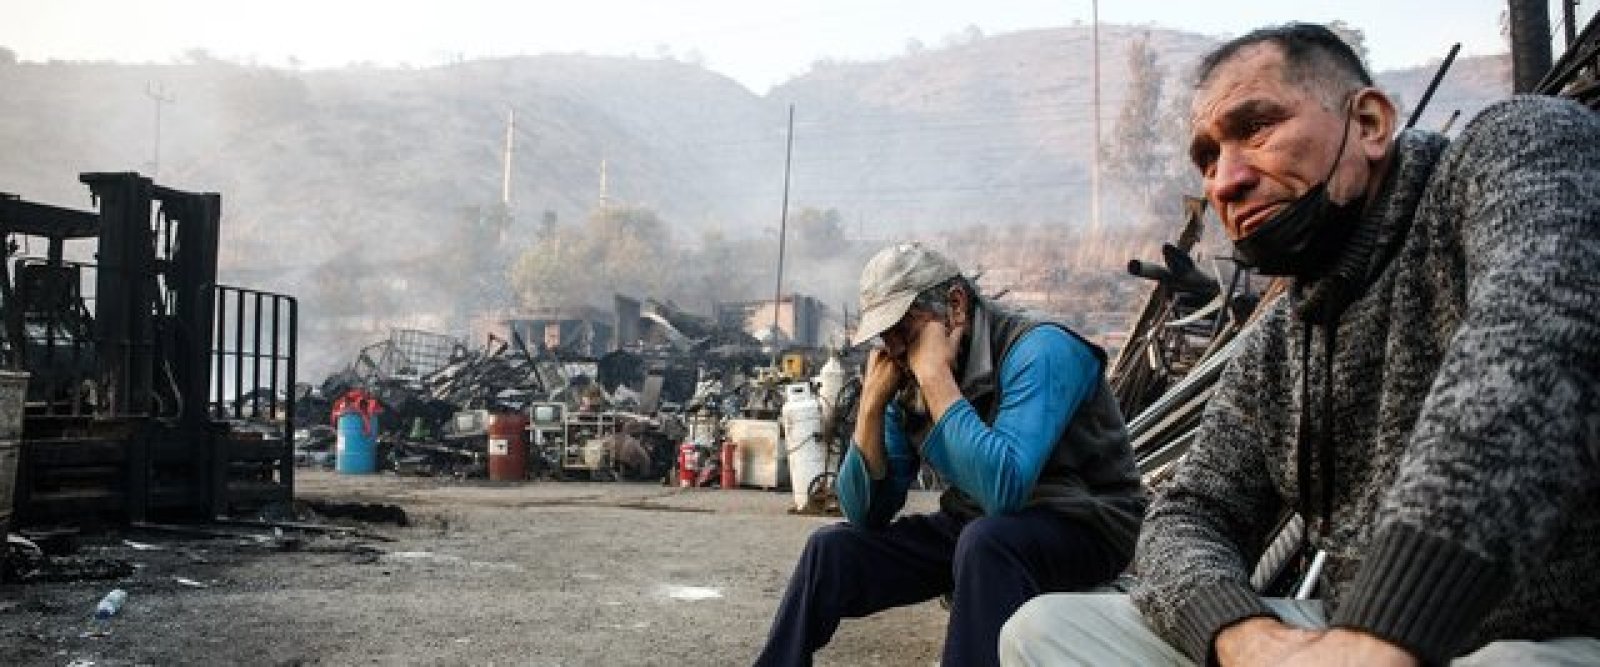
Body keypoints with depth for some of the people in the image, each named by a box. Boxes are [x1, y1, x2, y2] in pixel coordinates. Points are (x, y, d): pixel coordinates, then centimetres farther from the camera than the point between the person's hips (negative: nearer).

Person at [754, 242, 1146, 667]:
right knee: (833, 549, -2)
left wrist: (936, 375, -32)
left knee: (985, 540, -37)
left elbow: (1003, 489, -38)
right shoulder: (908, 386, -2)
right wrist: (873, 399, -14)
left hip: (1083, 527, -6)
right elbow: (865, 514, -3)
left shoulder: (1039, 351, -23)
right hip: (972, 526, 7)